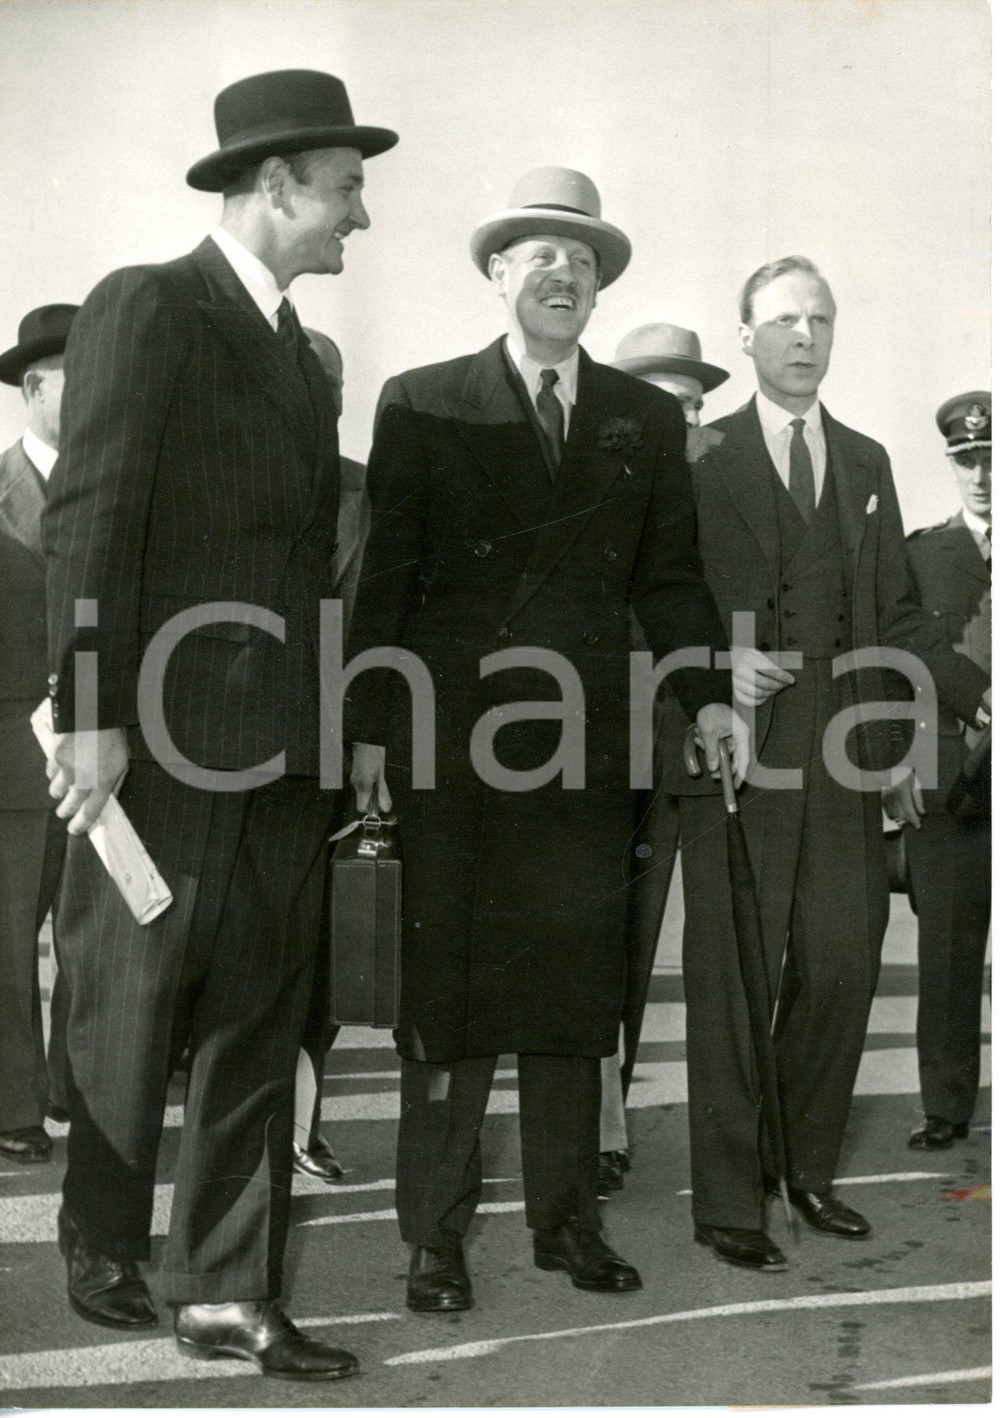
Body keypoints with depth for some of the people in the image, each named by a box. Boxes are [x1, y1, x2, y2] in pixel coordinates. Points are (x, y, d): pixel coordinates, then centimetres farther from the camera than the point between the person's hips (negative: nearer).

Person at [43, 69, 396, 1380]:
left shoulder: (301, 354, 17)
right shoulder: (145, 309, -6)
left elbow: (302, 547, 15)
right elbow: (88, 521, -12)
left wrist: (328, 729, 11)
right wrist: (94, 712, -17)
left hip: (282, 748, 7)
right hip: (168, 734, -7)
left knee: (258, 1026, 7)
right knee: (130, 1013, 6)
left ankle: (227, 1294, 14)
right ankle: (104, 1249, 26)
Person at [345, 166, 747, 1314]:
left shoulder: (648, 419, 12)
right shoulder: (422, 403, 4)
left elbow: (669, 574, 12)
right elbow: (384, 575, 2)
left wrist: (707, 697, -1)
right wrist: (369, 729, -3)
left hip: (588, 742, 3)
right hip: (454, 742, -3)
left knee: (576, 979, 8)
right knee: (446, 983, 1)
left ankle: (565, 1217, 21)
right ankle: (435, 1231, 12)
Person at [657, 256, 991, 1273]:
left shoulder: (867, 463, 17)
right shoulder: (697, 460, 2)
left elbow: (893, 612, 15)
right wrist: (716, 670, -17)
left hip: (843, 757, 5)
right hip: (739, 750, -4)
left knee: (842, 969, 7)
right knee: (734, 981, -1)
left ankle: (807, 1167, 26)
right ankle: (728, 1201, 9)